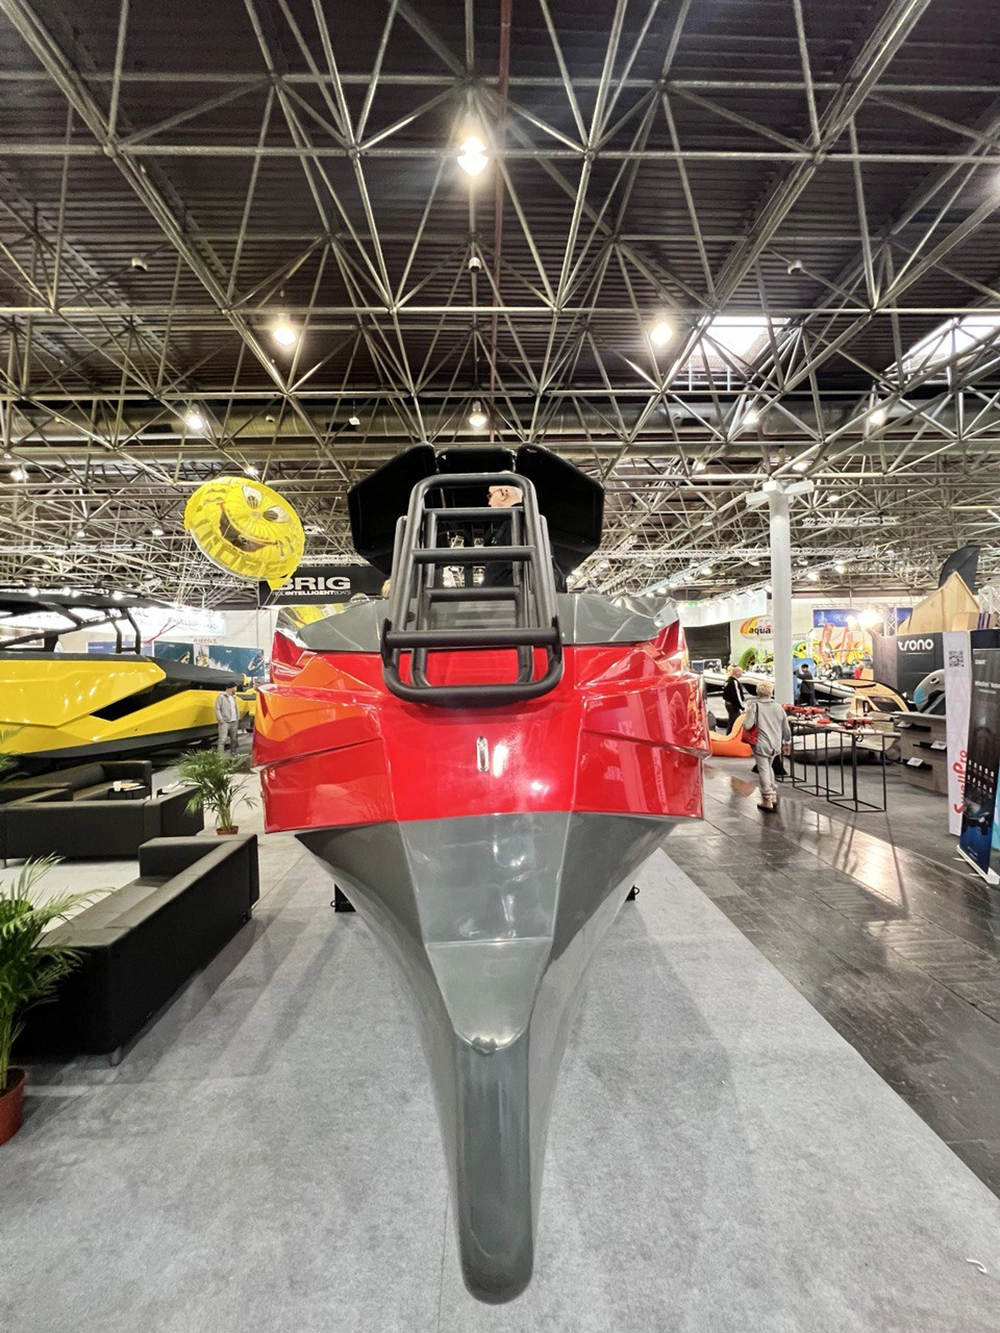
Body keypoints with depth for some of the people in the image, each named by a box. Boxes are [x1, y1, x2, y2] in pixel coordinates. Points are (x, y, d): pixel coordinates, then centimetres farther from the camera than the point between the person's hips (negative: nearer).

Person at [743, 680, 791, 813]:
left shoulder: (754, 705, -11)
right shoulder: (778, 706, 3)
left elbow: (748, 725, -20)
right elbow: (786, 728, 10)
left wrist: (743, 722, 3)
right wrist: (787, 743, 23)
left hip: (761, 744, -5)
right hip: (775, 744, 5)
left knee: (763, 771, 3)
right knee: (769, 768, 23)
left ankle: (767, 800, 8)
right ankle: (773, 795, 23)